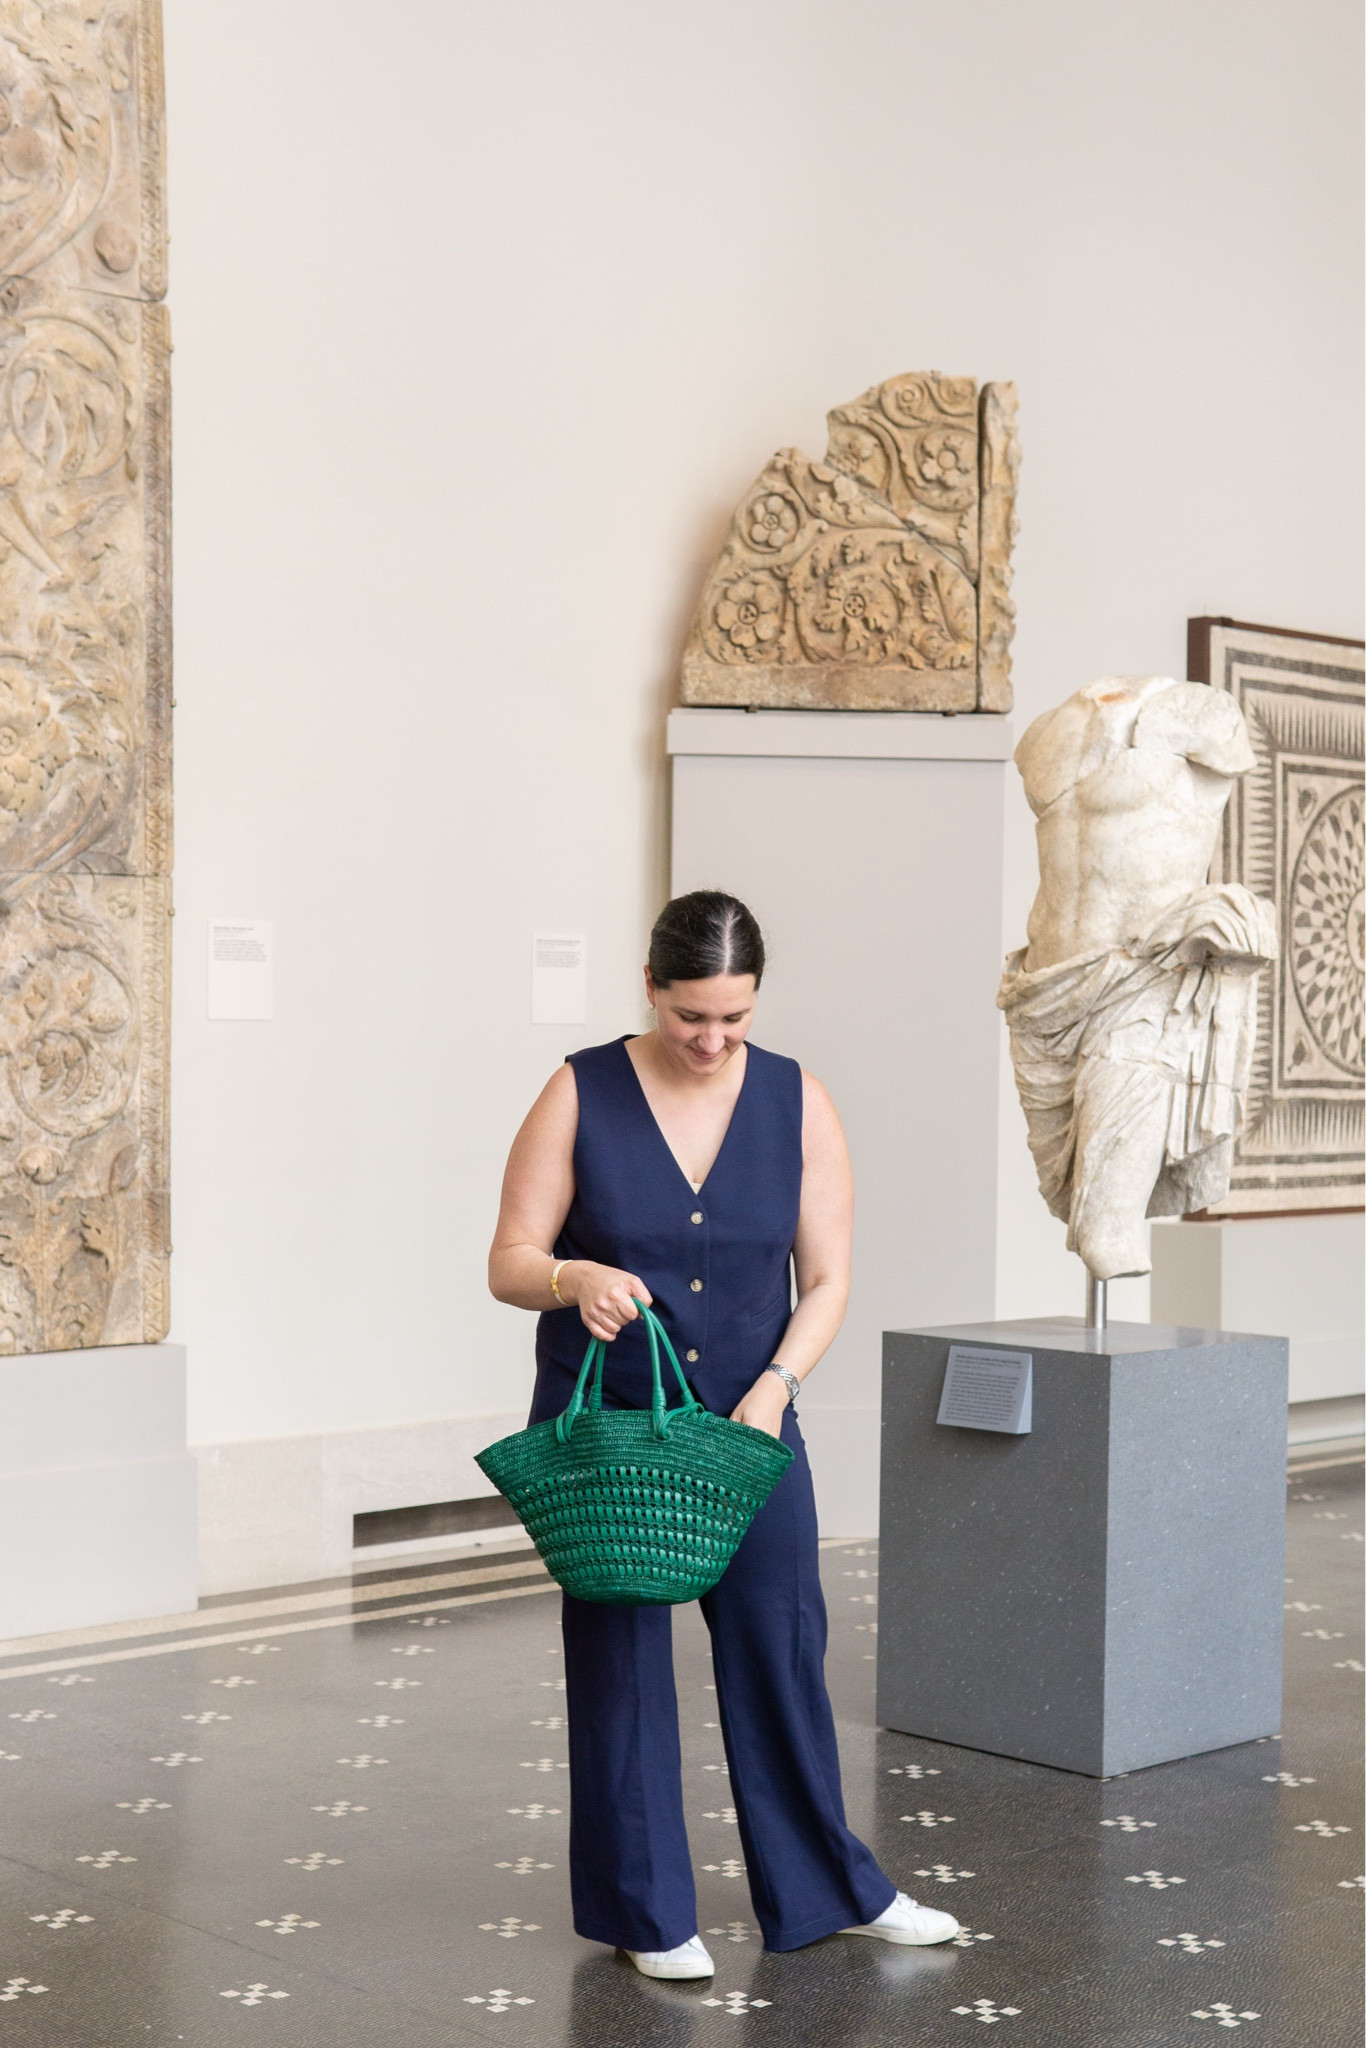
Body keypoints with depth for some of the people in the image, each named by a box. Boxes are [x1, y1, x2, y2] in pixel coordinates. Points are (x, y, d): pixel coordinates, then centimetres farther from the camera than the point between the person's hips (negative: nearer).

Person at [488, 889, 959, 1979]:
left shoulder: (799, 1104, -3)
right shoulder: (580, 1097, -8)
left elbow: (826, 1279, -1)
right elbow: (510, 1263, -7)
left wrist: (776, 1384, -18)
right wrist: (575, 1278, -29)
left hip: (748, 1425, 2)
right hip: (603, 1432, -2)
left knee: (781, 1647, 7)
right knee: (621, 1662, 4)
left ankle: (828, 1889, 25)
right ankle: (647, 1914, 17)